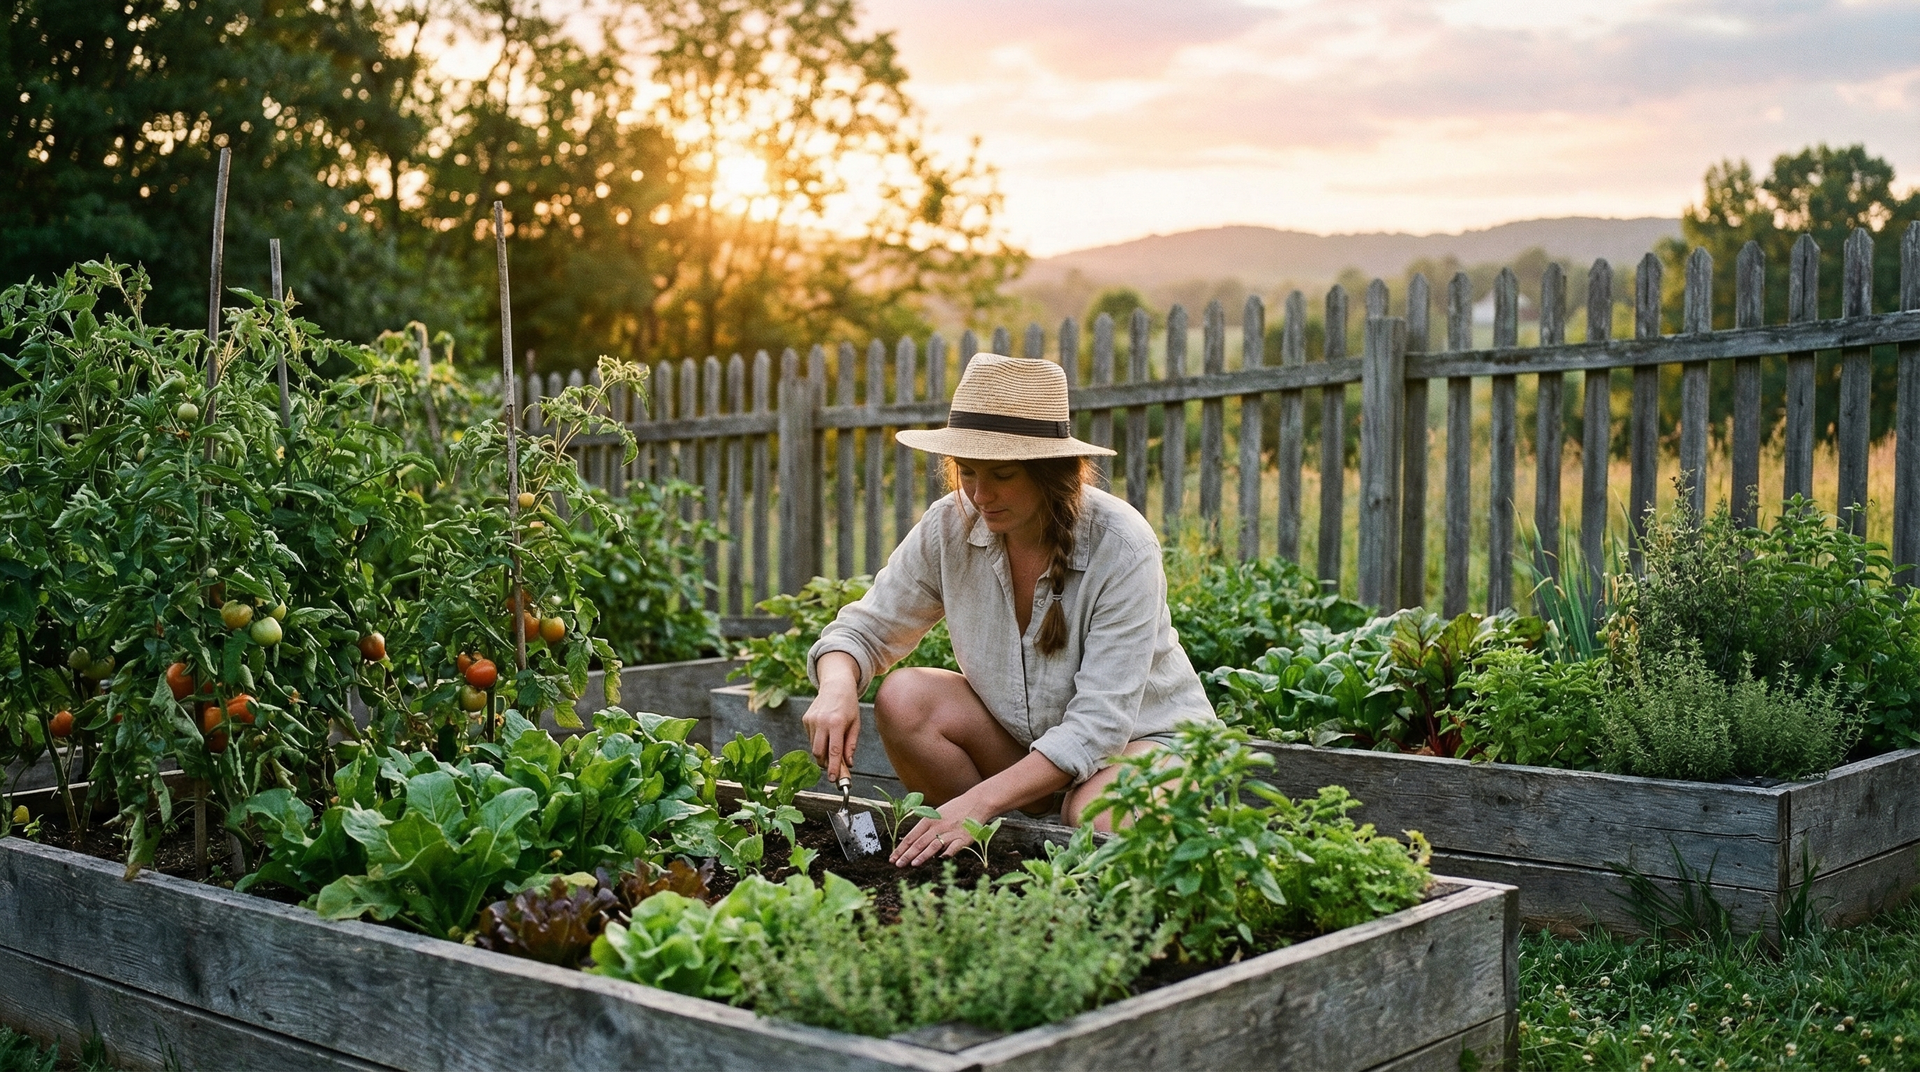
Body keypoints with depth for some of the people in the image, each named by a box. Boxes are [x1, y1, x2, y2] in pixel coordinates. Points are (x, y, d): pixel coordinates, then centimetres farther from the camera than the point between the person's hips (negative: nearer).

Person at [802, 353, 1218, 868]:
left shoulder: (1122, 546, -27)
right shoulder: (949, 527, -13)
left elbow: (1099, 720, -30)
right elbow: (866, 628, -4)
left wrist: (980, 801, -38)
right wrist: (837, 688, -29)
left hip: (1143, 735, -5)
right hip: (1020, 737, 5)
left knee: (1096, 818, -37)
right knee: (903, 698, -20)